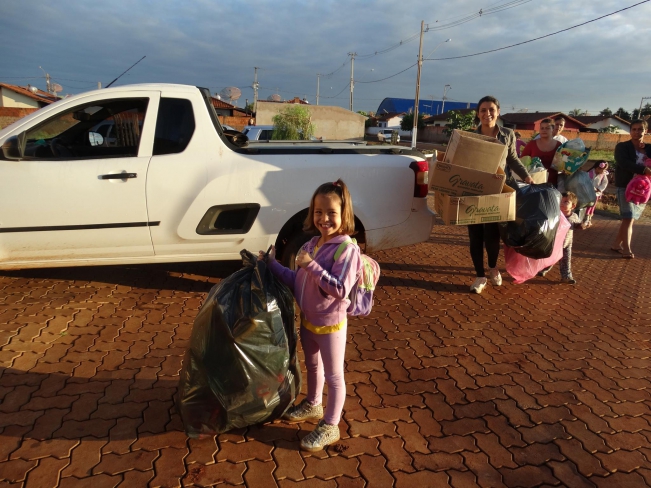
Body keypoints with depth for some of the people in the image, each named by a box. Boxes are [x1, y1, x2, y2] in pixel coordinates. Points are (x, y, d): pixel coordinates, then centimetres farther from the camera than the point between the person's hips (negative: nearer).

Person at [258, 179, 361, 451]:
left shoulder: (347, 250, -23)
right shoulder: (311, 245, 1)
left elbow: (340, 290, -30)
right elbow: (297, 282, 8)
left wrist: (311, 266, -31)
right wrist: (272, 264, 4)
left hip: (330, 324, -8)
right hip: (307, 320, 8)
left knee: (333, 375, 10)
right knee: (312, 366, 27)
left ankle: (330, 427, 25)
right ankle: (312, 405, 50)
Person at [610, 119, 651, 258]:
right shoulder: (622, 147, -3)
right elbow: (624, 163, -21)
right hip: (626, 186, -4)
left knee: (629, 218, 8)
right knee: (628, 218, -10)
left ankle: (616, 244, 18)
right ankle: (627, 249, -4)